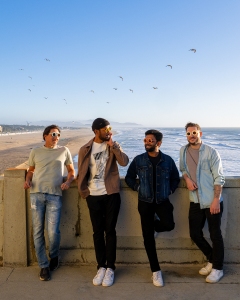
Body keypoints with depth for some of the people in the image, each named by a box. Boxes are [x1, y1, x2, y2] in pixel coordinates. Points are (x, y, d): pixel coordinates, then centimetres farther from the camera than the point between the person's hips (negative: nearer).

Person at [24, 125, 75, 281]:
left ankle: (54, 257, 23)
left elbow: (71, 171, 15)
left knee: (53, 231, -8)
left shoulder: (64, 151, 11)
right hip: (36, 194, 2)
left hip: (55, 195, -1)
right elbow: (31, 170, 21)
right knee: (38, 232, 3)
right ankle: (44, 265, 17)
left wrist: (68, 182, -4)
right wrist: (27, 180, 1)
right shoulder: (35, 152, 13)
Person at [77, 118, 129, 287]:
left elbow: (124, 162, -12)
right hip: (93, 196, 1)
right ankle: (101, 267, 19)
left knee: (110, 231, 3)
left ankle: (110, 268, 14)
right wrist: (84, 192, 1)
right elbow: (81, 173, 7)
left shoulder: (114, 146, 4)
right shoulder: (85, 149, 3)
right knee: (98, 232, 7)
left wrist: (112, 145, -14)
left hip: (111, 194, -1)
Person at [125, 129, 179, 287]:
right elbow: (129, 177, 9)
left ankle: (155, 224, 16)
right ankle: (156, 271, 15)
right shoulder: (138, 160, -2)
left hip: (163, 200, 1)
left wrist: (170, 190, 1)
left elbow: (175, 178, 13)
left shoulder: (168, 160, -1)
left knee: (169, 225, -23)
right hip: (145, 201, 0)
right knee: (148, 237, 1)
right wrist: (137, 187, -3)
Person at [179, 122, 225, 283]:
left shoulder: (211, 152, -9)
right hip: (195, 201, 5)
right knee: (195, 234, 9)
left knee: (215, 234, 5)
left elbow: (219, 178, -10)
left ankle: (218, 268, 22)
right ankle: (212, 260, 33)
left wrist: (216, 200, -17)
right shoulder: (183, 151, 6)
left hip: (212, 201, -5)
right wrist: (187, 179, -1)